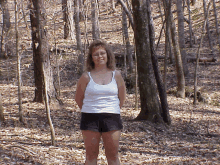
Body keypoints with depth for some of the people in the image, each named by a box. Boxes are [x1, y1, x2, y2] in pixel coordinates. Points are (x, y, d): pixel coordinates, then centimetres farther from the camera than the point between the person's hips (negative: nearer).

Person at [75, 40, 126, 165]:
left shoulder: (116, 75, 5)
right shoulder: (86, 77, 0)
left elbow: (122, 97, 13)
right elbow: (78, 98, 8)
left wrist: (112, 110, 9)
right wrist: (91, 111, 7)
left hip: (112, 118, 1)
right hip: (90, 119, -1)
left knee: (113, 155, 4)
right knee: (91, 155, 5)